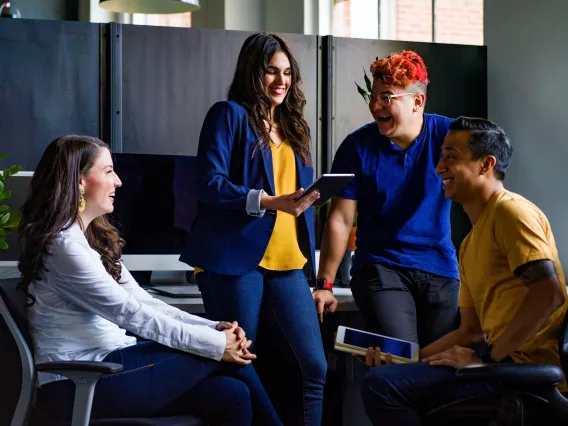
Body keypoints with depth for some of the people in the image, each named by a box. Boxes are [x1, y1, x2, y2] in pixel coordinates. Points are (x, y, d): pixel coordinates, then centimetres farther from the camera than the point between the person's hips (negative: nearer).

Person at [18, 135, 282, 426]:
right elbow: (129, 312, -18)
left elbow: (143, 302, 11)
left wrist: (215, 328, -2)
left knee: (232, 395, -10)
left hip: (107, 363, 8)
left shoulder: (93, 238, 15)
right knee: (220, 357, -10)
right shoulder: (63, 244, -16)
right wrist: (215, 344, -16)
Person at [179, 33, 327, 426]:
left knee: (312, 366, -3)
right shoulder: (229, 114, 0)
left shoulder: (292, 125, 19)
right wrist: (271, 202, -21)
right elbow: (210, 184, -11)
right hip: (236, 260, -5)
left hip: (287, 263, 6)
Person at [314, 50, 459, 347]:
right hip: (379, 267, -1)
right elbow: (340, 220, 0)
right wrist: (324, 284, -5)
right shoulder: (358, 146, -1)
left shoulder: (447, 135, -2)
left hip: (441, 269, 1)